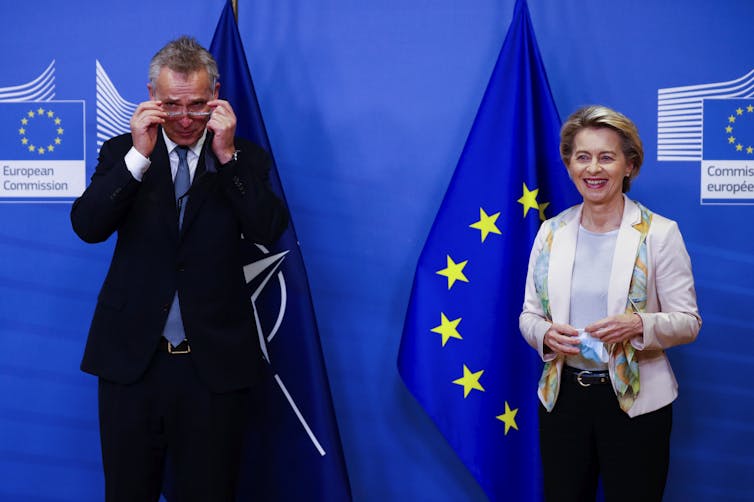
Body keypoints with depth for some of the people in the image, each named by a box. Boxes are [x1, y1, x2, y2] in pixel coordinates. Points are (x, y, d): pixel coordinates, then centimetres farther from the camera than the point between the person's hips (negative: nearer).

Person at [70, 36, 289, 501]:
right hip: (132, 357, 1)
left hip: (215, 360, -1)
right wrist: (139, 155, -16)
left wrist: (226, 155, -17)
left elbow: (269, 229, -11)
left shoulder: (245, 158, 3)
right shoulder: (122, 152, 5)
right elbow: (87, 226, -8)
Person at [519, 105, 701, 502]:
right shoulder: (551, 232, 3)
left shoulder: (660, 233, -7)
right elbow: (529, 314, 7)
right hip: (563, 395, 3)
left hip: (635, 401, -3)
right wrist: (546, 334, -16)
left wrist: (640, 325, -25)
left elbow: (688, 322, -6)